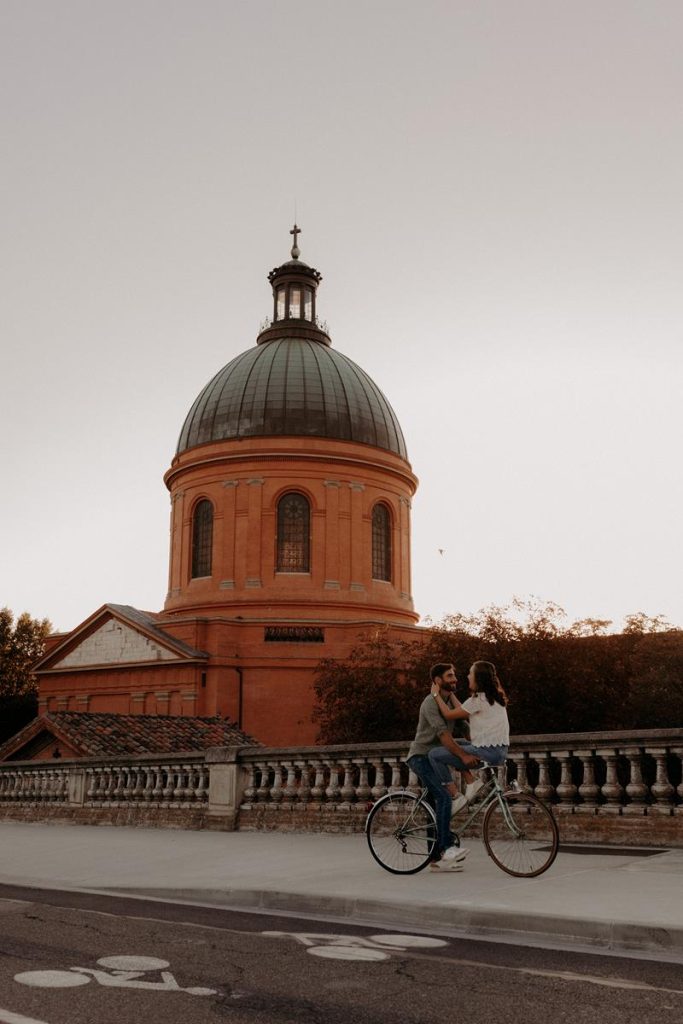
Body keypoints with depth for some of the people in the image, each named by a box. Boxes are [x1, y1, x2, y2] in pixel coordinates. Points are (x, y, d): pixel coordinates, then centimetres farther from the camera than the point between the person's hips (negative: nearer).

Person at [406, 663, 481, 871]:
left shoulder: (451, 701, 12)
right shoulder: (431, 703, -17)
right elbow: (442, 733, -29)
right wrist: (463, 755, -37)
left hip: (435, 758, 9)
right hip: (421, 756, -9)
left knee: (437, 804, 7)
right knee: (444, 796, -22)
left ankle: (436, 858, 10)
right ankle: (447, 847, -21)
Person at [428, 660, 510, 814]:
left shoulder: (479, 699, -13)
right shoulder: (493, 697, 14)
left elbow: (449, 715, -7)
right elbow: (462, 711, 16)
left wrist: (436, 694, 4)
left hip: (487, 752, -10)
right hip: (500, 751, 10)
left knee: (434, 754, -5)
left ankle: (456, 797, -3)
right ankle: (471, 782, 12)